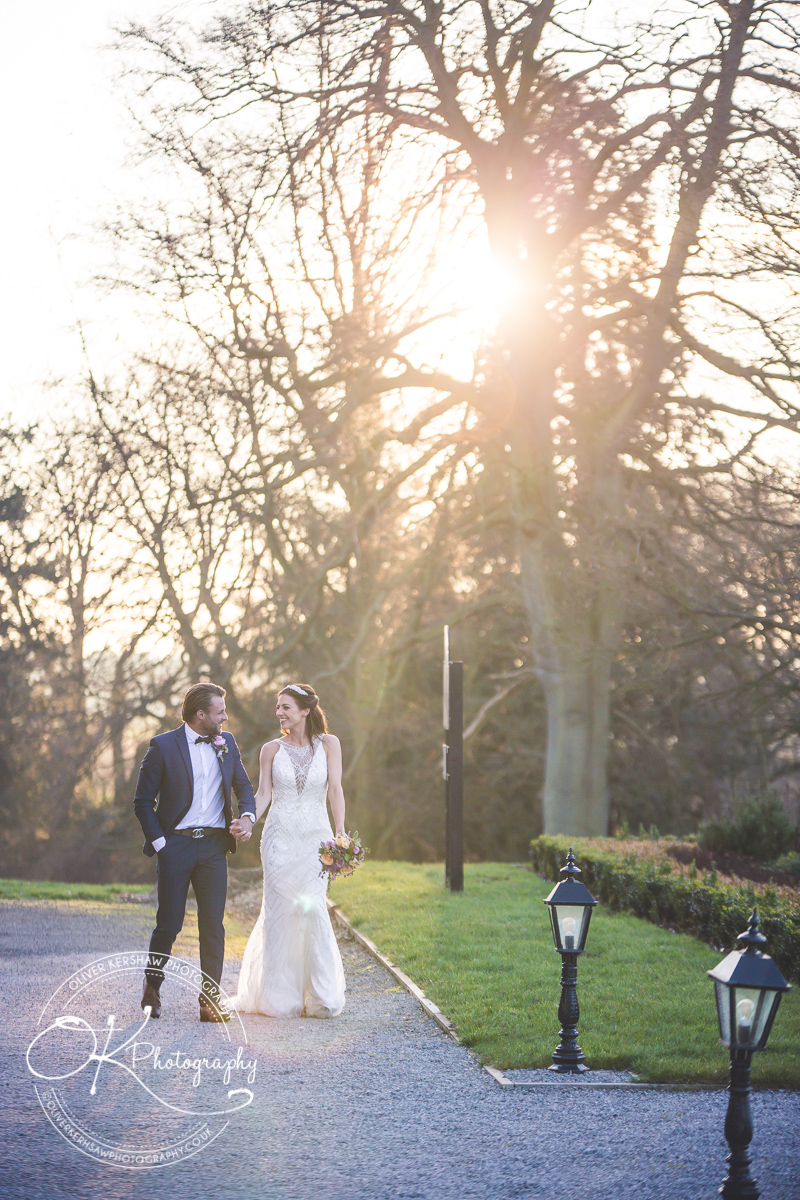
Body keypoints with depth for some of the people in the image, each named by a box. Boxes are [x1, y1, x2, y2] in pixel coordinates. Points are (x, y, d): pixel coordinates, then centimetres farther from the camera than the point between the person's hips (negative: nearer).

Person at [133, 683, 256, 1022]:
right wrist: (159, 842, -9)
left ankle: (210, 1000, 1)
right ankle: (152, 987, 24)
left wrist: (247, 816, -2)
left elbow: (243, 786, 19)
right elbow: (142, 801, -2)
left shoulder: (227, 743, 9)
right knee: (169, 923, 1)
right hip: (175, 843, -3)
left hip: (214, 845, 3)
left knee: (213, 924, -2)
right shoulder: (163, 746, -5)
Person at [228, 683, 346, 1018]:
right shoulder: (272, 749, 6)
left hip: (316, 836, -1)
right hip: (279, 835, 1)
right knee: (278, 909, -2)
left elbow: (335, 790, -2)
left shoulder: (328, 744, 3)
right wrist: (247, 821, -16)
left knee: (312, 906, -11)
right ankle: (279, 996, 6)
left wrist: (340, 835, -11)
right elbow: (264, 794, 3)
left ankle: (321, 996, -2)